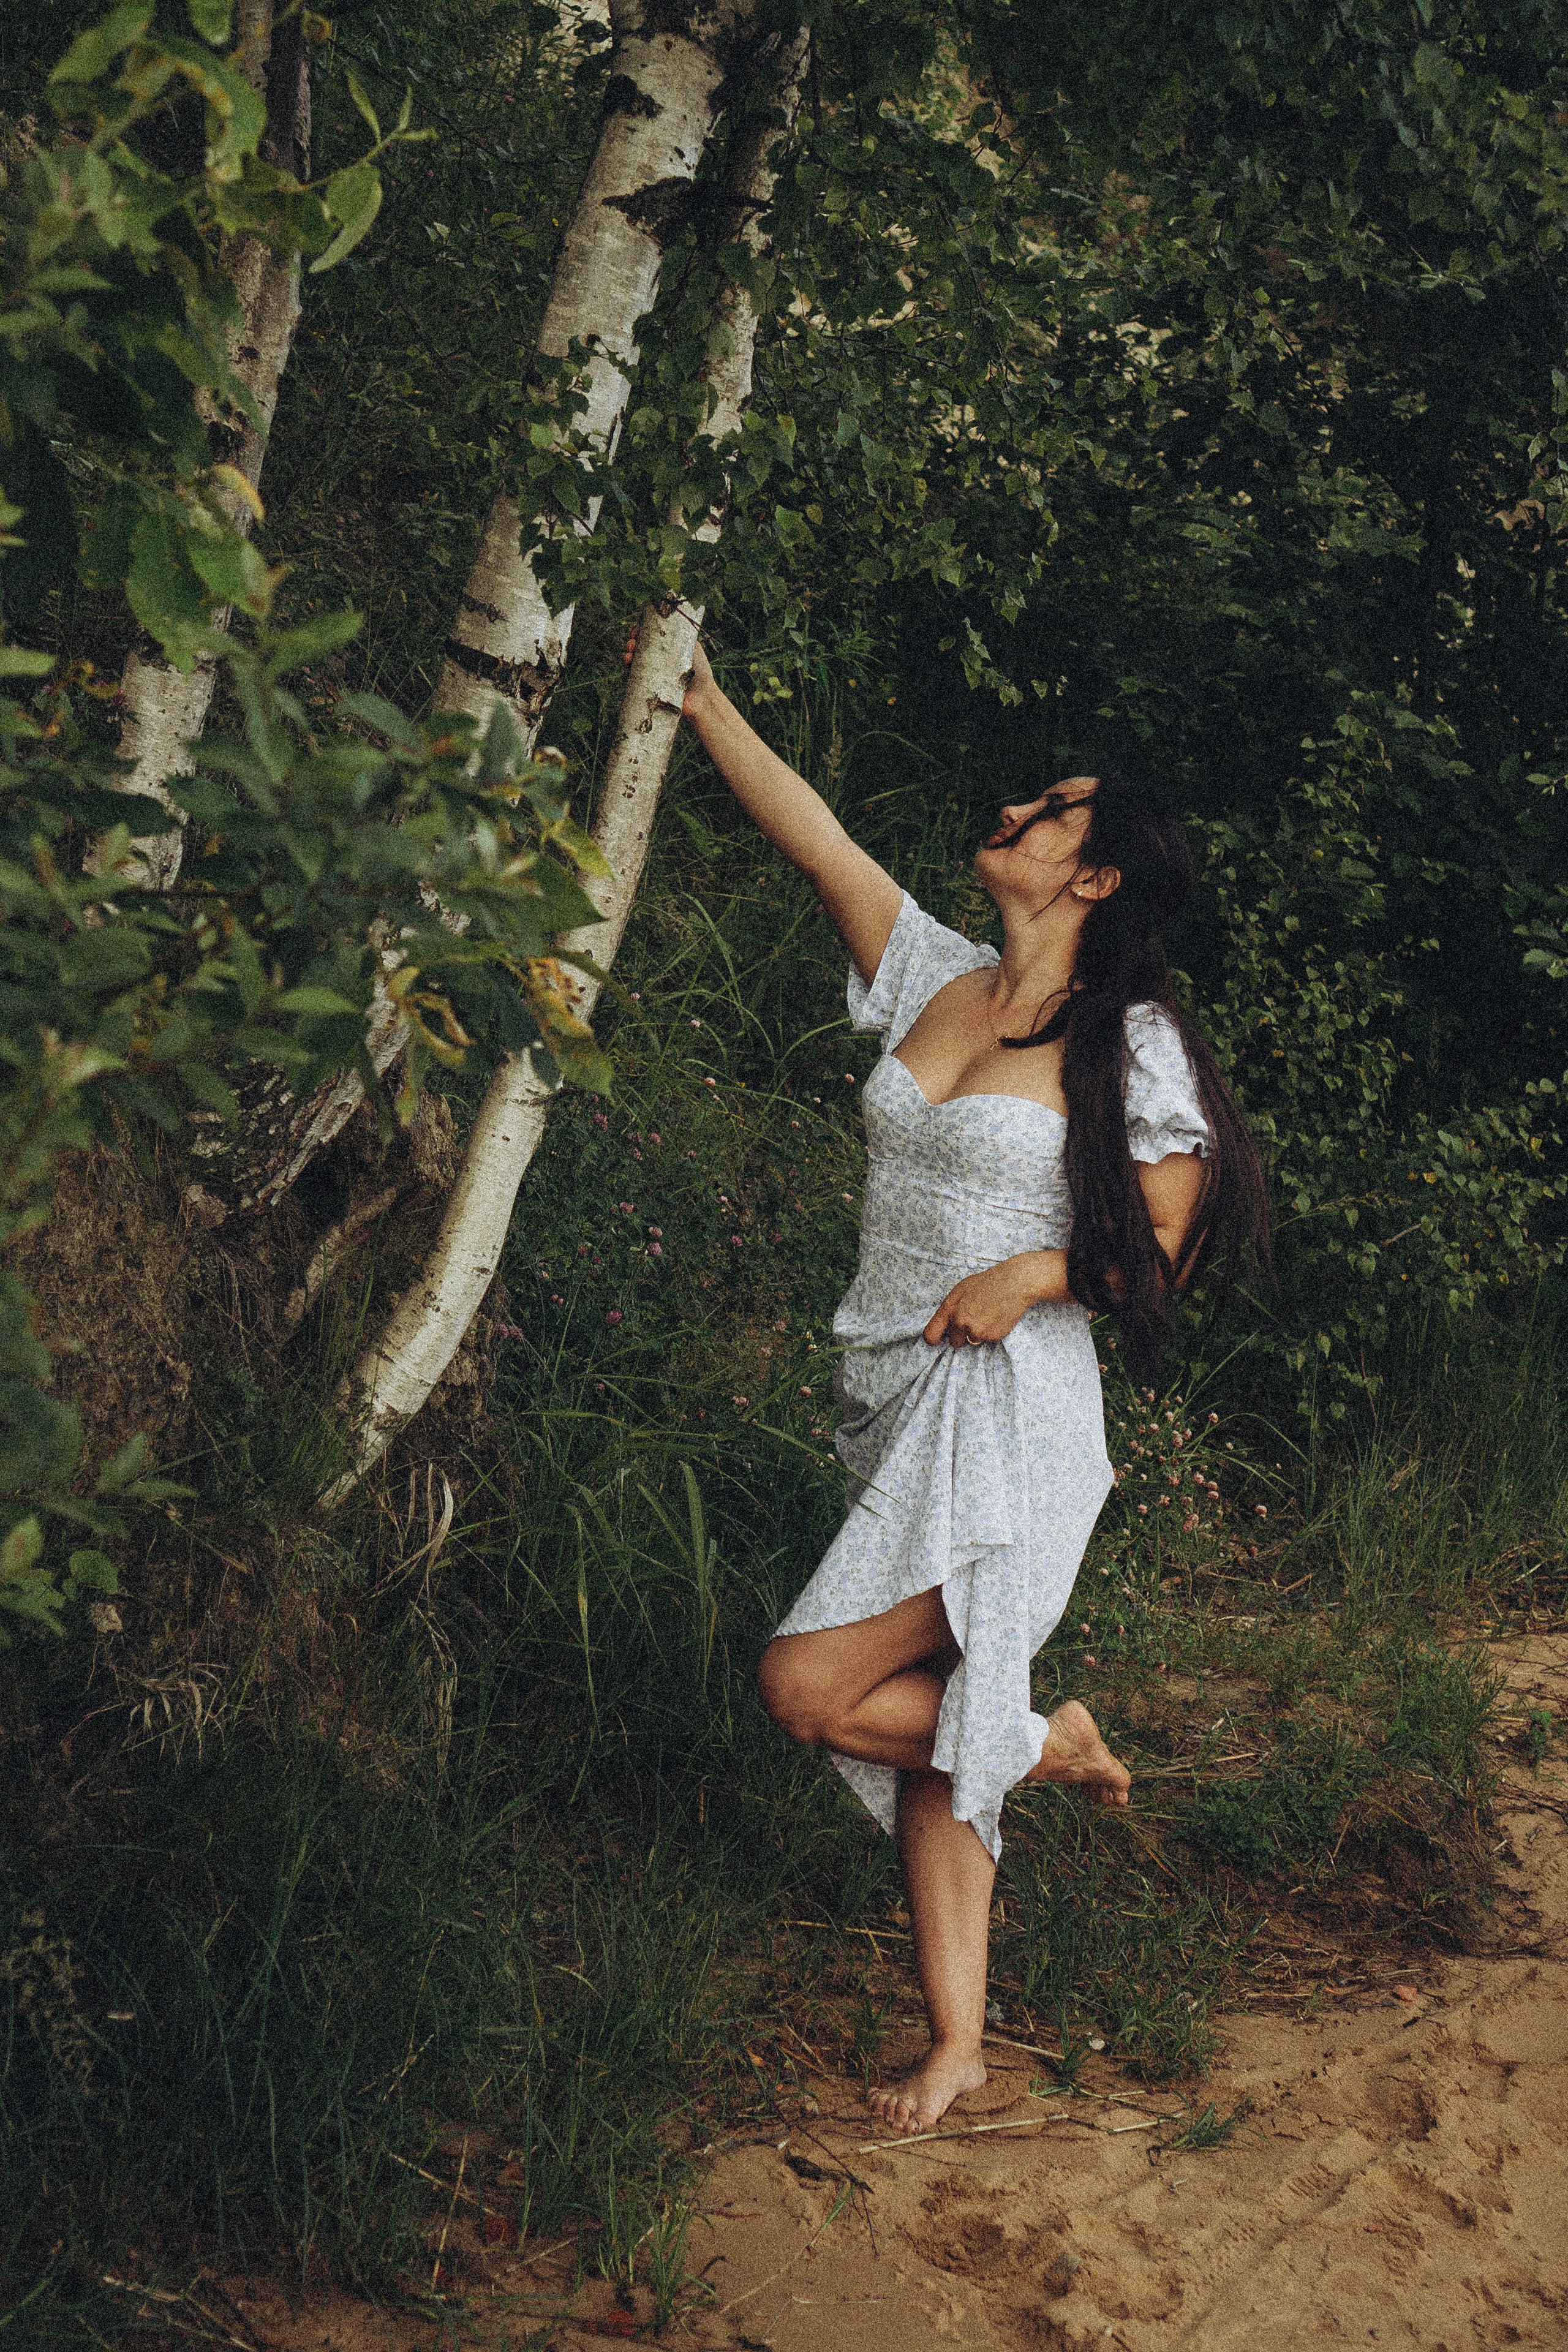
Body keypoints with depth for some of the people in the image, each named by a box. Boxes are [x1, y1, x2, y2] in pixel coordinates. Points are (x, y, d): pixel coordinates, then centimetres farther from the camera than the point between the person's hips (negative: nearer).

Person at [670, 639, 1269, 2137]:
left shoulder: (1132, 1048, -6)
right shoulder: (936, 978, 9)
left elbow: (1161, 1258, -4)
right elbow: (808, 832, 10)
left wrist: (1037, 1274, -18)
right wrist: (695, 694, 9)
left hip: (1008, 1415, -6)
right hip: (894, 1406, 6)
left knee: (810, 1687, -15)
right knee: (930, 1736, 9)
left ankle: (1052, 1743, 9)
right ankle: (957, 2042, 17)